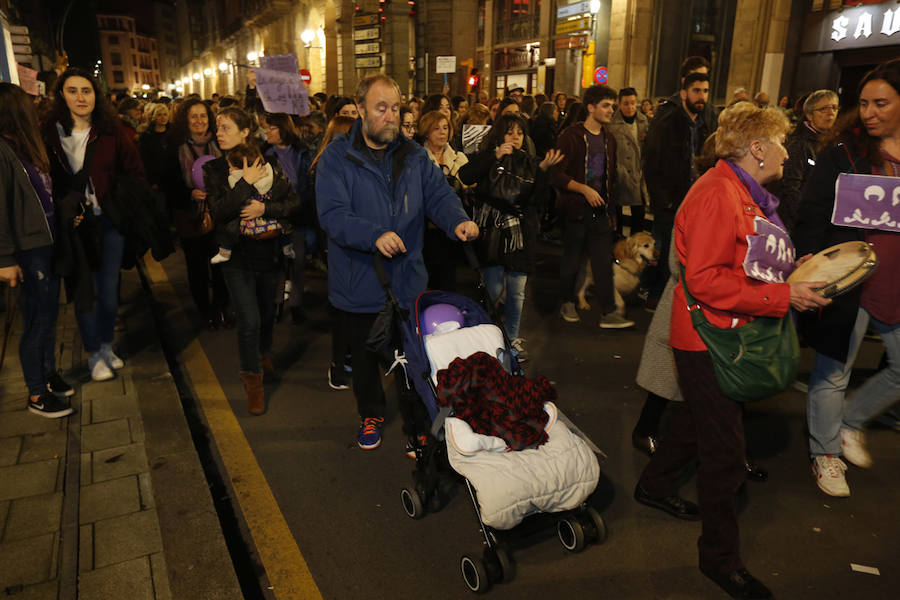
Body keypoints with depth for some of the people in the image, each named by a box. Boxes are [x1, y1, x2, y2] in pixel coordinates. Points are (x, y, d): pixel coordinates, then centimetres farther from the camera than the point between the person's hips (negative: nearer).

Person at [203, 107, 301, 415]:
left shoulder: (268, 164, 0)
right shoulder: (214, 169, -2)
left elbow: (293, 202, -3)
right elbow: (219, 211, -16)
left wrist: (265, 208, -17)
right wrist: (245, 183, -20)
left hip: (269, 253, 2)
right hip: (237, 255, -2)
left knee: (267, 313, 17)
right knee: (249, 319, -9)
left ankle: (264, 354, 47)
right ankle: (252, 379, 12)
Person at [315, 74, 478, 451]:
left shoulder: (414, 156, 4)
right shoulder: (337, 158, -9)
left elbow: (439, 194, -2)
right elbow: (332, 214, -20)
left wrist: (458, 221, -25)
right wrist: (374, 236, -36)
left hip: (407, 282, 2)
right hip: (359, 287, -2)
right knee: (365, 357, 19)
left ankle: (418, 426, 31)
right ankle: (371, 415, 44)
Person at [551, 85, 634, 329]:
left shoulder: (609, 139, 14)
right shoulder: (571, 136, -7)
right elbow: (557, 175, -12)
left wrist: (611, 209, 16)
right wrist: (585, 189, -20)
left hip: (601, 210, 5)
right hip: (576, 210, -5)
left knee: (604, 261, 1)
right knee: (571, 260, 5)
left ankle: (608, 313, 3)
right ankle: (567, 304, 24)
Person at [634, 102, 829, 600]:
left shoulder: (744, 194, 13)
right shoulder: (719, 195, -22)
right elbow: (705, 280, -27)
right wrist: (784, 296, -25)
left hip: (723, 333, 11)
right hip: (708, 338, -11)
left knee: (697, 417, 25)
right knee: (724, 450, 0)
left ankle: (655, 486, 46)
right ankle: (720, 558, 17)